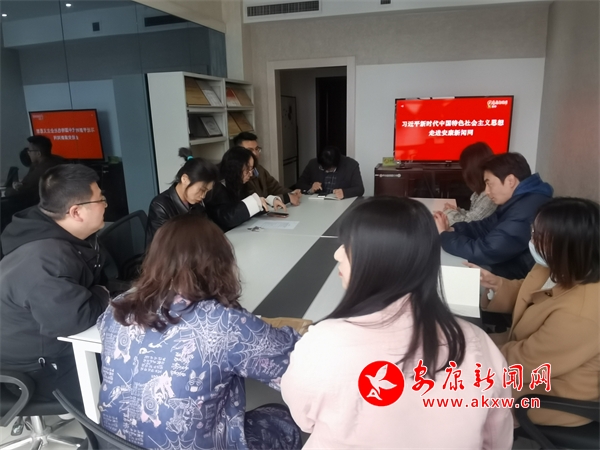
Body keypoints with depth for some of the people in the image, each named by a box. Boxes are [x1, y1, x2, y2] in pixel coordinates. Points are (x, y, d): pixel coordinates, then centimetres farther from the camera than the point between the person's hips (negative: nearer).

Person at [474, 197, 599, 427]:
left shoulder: (578, 314, -39)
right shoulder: (562, 271, -11)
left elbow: (524, 362, -28)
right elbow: (528, 295, 9)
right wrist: (496, 284, -9)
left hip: (555, 394, -8)